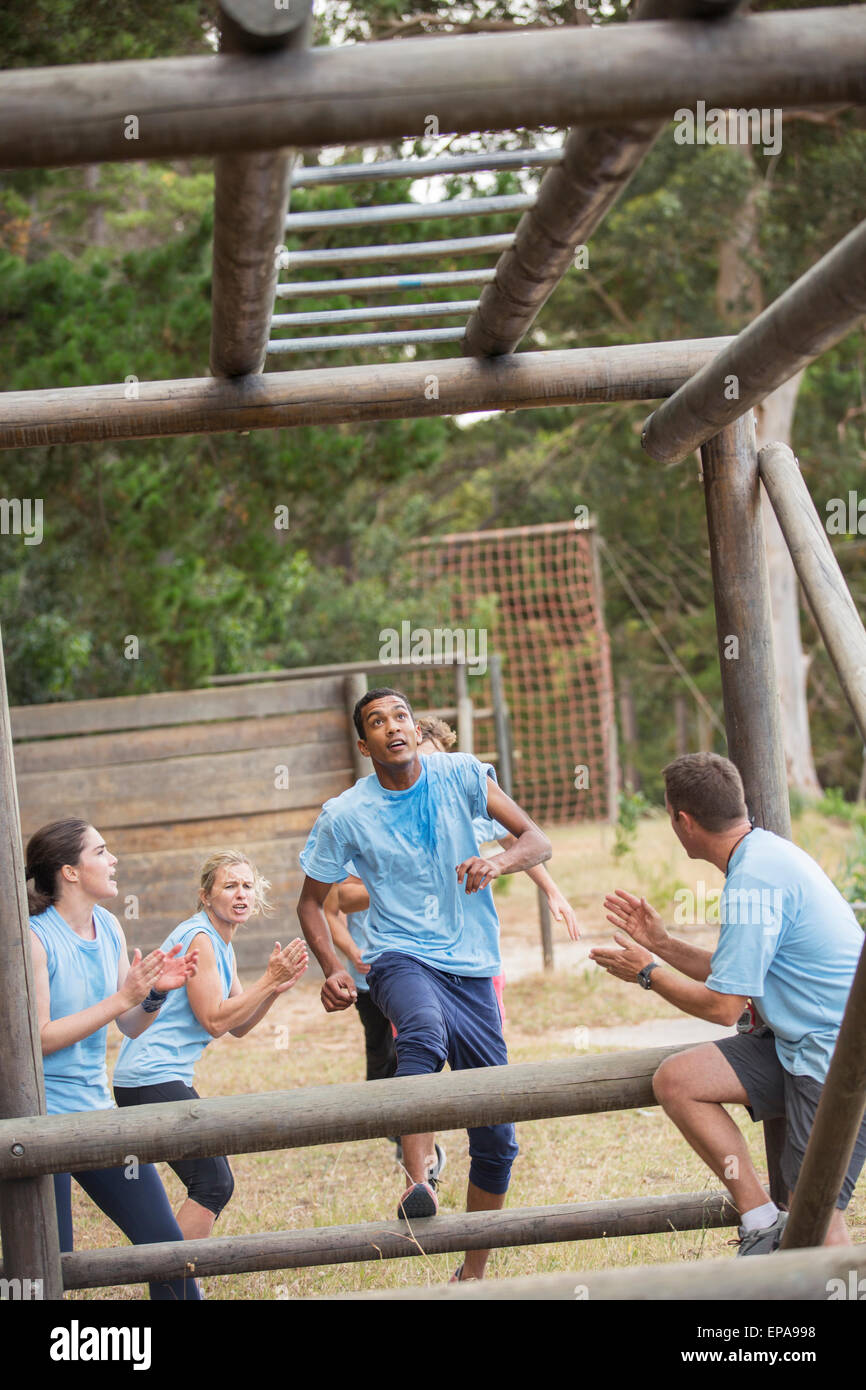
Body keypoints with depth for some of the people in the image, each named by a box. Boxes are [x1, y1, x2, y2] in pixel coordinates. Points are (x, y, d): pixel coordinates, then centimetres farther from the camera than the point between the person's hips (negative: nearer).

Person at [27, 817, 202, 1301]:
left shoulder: (109, 928, 5)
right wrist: (123, 998, -20)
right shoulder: (33, 938, -16)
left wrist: (157, 992, -9)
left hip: (97, 1111, 7)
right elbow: (38, 1037, -19)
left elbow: (132, 1027, 12)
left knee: (165, 1242, 7)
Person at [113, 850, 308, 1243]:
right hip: (152, 1077, -11)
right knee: (213, 1184, -14)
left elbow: (238, 1026, 15)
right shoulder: (198, 937, -14)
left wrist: (276, 988, -1)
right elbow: (215, 1021, -18)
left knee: (211, 1183, 15)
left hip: (168, 1078, 11)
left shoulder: (221, 944, 16)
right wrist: (269, 980, -16)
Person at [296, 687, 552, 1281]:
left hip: (473, 969, 3)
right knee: (424, 1027, -42)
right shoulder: (344, 815, -4)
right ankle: (418, 1181, -49)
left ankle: (474, 1274, 23)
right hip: (403, 959, -3)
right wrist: (333, 969, -10)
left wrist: (497, 864, -26)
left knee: (497, 1138, 5)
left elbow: (538, 841, -3)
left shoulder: (459, 775, -1)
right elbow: (311, 901, 7)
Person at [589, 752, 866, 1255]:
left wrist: (648, 973, 0)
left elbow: (722, 1005, -16)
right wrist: (660, 944, 22)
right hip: (796, 1044, 10)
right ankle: (763, 1223, -2)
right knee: (675, 1080, -3)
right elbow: (737, 972, 20)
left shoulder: (754, 879, -20)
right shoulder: (767, 852, 11)